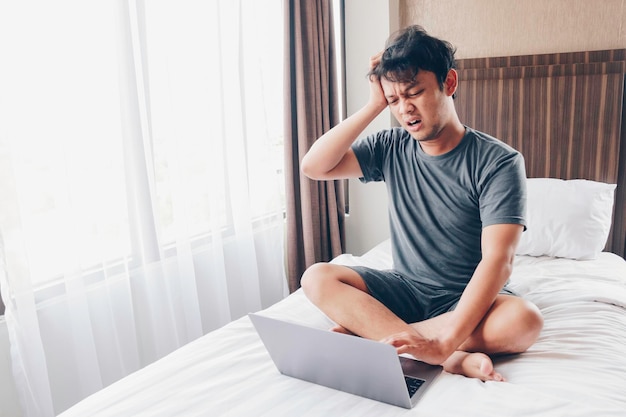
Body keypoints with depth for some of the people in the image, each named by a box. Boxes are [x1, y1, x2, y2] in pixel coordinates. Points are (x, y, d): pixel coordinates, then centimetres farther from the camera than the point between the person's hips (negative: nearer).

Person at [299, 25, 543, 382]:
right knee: (318, 278, -20)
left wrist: (445, 342, -36)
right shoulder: (391, 148, -1)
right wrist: (373, 106, -13)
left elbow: (497, 260, -24)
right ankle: (458, 359, -28)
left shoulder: (499, 162, -14)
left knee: (524, 320, -34)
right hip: (405, 288, 3)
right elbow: (314, 166, -11)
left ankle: (368, 329, -24)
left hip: (468, 298, -3)